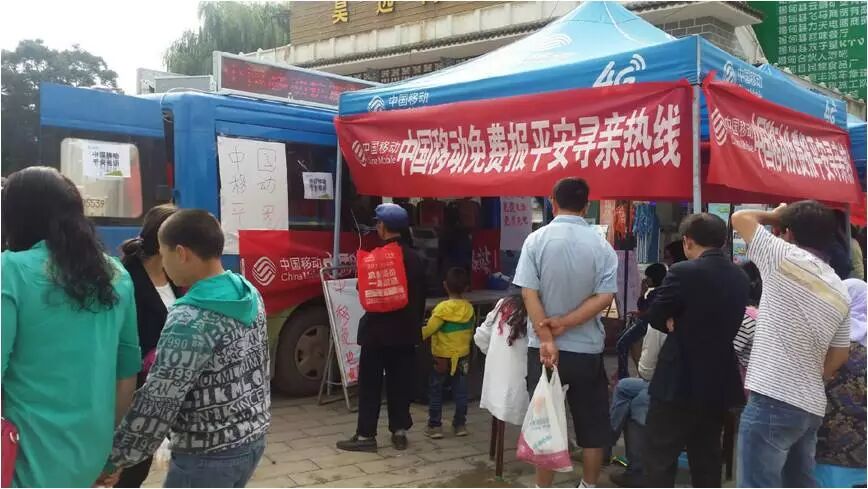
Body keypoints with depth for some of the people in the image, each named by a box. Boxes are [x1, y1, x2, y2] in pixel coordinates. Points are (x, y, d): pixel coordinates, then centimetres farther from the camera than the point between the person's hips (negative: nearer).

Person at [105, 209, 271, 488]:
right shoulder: (249, 294, 1)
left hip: (209, 455, -8)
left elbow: (157, 404, -21)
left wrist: (114, 460, -10)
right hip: (253, 438, 8)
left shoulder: (189, 320, -24)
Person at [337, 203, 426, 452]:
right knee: (401, 382, 11)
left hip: (378, 329, -5)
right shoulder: (414, 258, 5)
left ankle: (366, 435, 5)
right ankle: (399, 432, 15)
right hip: (406, 331, 5)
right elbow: (421, 296, 9)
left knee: (370, 384, 2)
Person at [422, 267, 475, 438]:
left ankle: (434, 426, 9)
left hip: (443, 357, -4)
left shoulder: (443, 308, -18)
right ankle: (460, 424, 18)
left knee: (435, 392, 7)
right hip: (463, 356, 5)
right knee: (460, 392, 12)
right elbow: (471, 331, 9)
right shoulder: (469, 308, -2)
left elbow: (428, 330, -16)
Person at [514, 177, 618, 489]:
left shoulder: (536, 240, -6)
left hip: (543, 347, 0)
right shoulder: (601, 245, -5)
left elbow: (528, 294, -13)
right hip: (587, 349, 0)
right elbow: (604, 297, -11)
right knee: (592, 424, 14)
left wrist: (546, 338, -15)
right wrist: (564, 323, -11)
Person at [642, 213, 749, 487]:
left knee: (660, 459, 1)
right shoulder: (740, 277, 6)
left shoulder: (684, 272, -16)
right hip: (719, 383, 7)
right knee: (707, 458, 15)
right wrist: (684, 325, 3)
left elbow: (655, 317, -8)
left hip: (680, 381, -7)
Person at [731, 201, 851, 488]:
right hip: (812, 406, 8)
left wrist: (775, 216, 18)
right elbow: (840, 355, 18)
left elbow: (741, 218, 2)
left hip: (773, 401, -8)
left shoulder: (787, 259, -8)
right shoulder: (841, 293, 13)